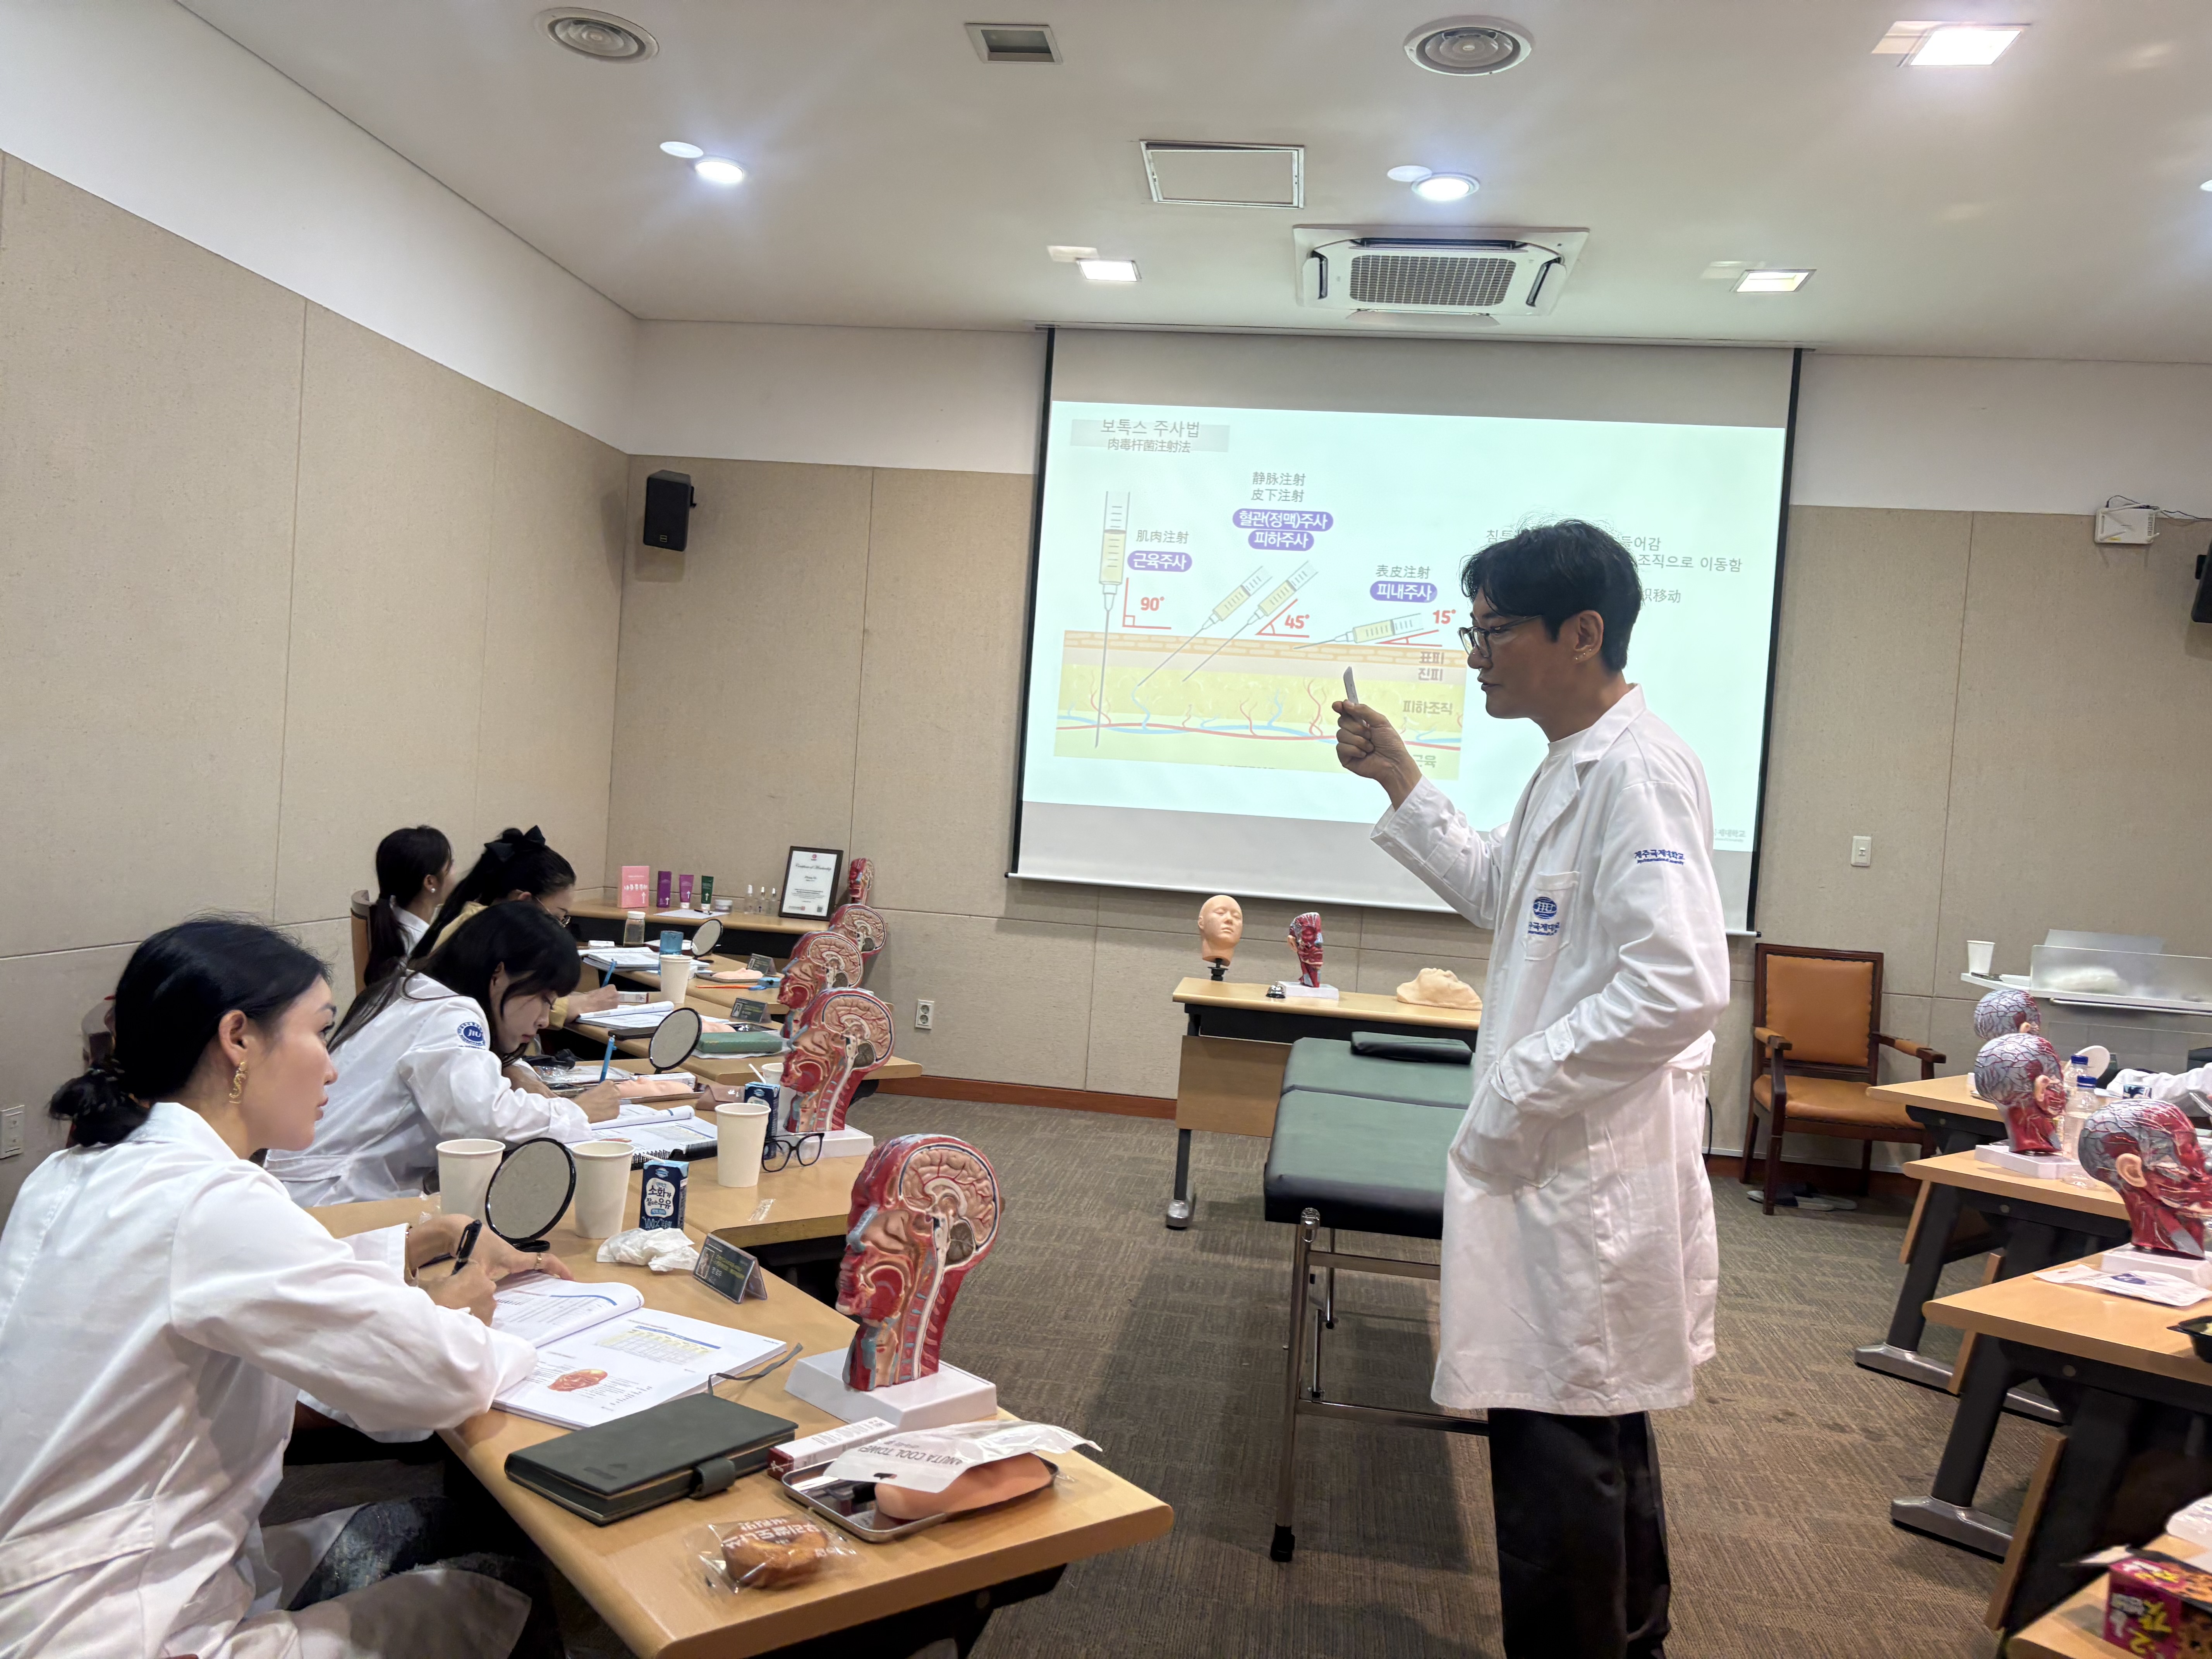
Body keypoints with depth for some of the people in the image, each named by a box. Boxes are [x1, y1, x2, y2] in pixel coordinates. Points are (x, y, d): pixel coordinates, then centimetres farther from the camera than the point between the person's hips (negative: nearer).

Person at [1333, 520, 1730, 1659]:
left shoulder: (1637, 772, -19)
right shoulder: (1572, 764, 12)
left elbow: (1681, 984, -28)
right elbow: (1500, 896, 26)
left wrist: (1517, 1088, -21)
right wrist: (1401, 782, 18)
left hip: (1594, 1169, -11)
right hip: (1562, 1153, 11)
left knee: (1558, 1452, 0)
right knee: (1603, 1429, 24)